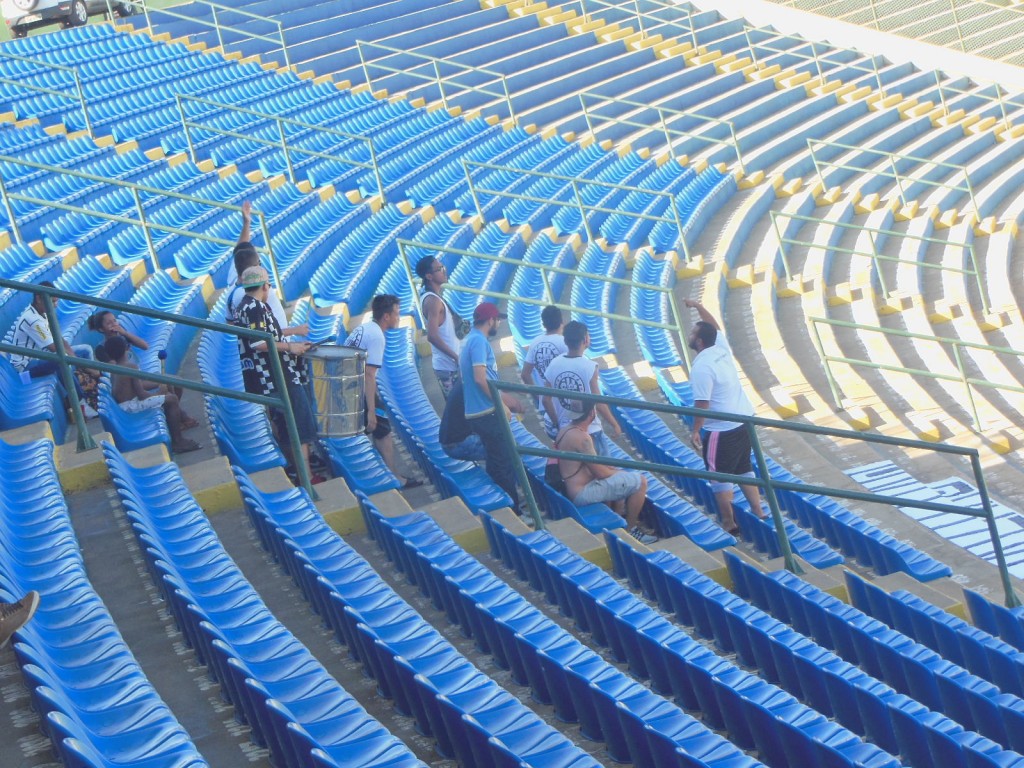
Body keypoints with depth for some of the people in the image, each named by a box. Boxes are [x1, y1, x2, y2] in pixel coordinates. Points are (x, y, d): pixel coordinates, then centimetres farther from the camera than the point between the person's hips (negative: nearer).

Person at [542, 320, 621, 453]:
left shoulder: (554, 365, -3)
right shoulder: (589, 367, -16)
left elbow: (546, 400, 1)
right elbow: (598, 403, -15)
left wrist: (557, 424, 14)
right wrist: (614, 424, -1)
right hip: (590, 431, -5)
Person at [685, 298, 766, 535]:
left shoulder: (701, 367, -21)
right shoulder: (722, 347, 1)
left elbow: (702, 404, -21)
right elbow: (715, 326, 24)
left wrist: (695, 431, -11)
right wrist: (698, 306, 28)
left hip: (722, 429, -8)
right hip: (744, 420, 8)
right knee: (744, 470, 20)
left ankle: (728, 524, 11)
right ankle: (758, 514, 24)